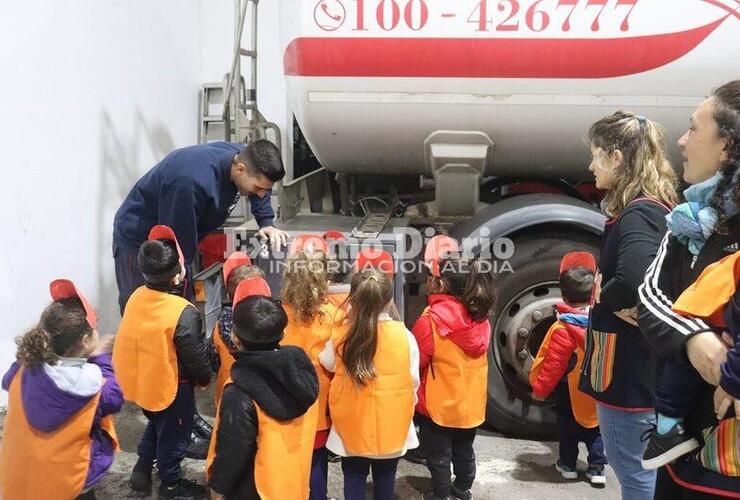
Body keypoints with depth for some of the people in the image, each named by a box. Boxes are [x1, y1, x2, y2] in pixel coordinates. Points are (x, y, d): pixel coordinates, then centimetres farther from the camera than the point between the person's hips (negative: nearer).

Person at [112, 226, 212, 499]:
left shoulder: (136, 297, -11)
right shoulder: (184, 313, -30)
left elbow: (136, 341, 4)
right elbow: (195, 356, -20)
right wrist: (205, 379, -1)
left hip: (141, 381, 6)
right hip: (171, 387, -6)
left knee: (155, 424, 31)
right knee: (172, 434, 17)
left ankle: (142, 471, 39)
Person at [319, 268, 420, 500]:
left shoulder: (340, 335, -15)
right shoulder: (404, 335, -16)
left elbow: (327, 364, 6)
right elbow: (413, 380, -5)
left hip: (351, 424, 0)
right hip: (391, 425, 0)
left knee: (354, 478, 17)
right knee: (385, 479, 19)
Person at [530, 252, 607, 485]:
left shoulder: (563, 329, -25)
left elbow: (552, 365, -20)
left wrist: (539, 389, -9)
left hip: (571, 391, -4)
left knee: (568, 428, 16)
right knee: (595, 429, 18)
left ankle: (568, 464, 26)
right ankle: (597, 468, 19)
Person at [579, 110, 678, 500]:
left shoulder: (638, 213, -20)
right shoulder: (656, 209, 11)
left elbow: (631, 281, -38)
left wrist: (605, 299, -17)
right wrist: (597, 315, 6)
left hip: (627, 370, -10)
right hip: (639, 367, 10)